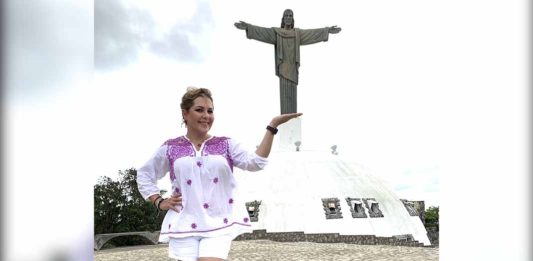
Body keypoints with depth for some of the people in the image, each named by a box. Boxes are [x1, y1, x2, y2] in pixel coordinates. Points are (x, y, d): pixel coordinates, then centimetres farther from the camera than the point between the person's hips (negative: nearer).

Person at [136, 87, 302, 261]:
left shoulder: (226, 144, 6)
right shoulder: (171, 148, 6)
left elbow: (255, 163, -9)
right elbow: (144, 175, 19)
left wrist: (272, 126, -14)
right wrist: (159, 202, 6)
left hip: (218, 223, -1)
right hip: (185, 225, 1)